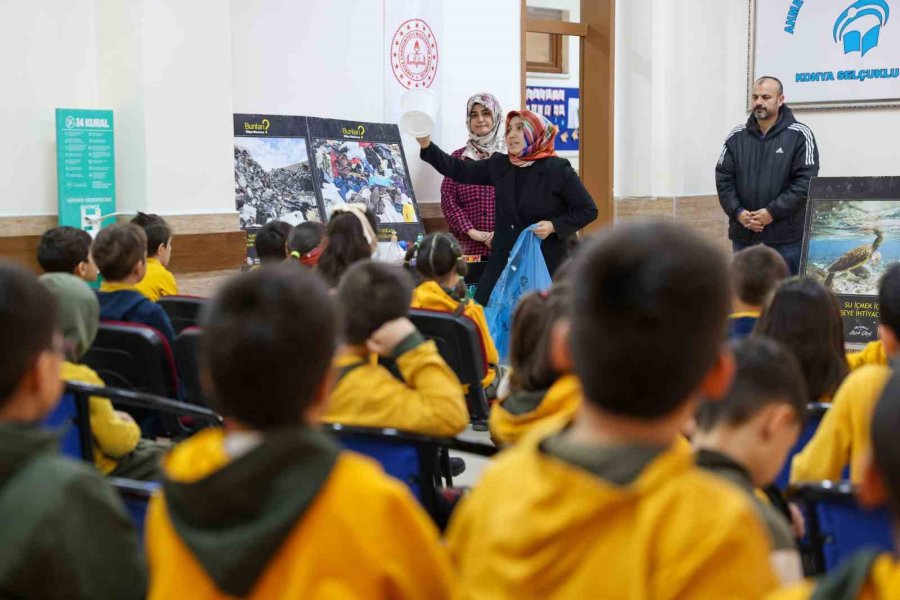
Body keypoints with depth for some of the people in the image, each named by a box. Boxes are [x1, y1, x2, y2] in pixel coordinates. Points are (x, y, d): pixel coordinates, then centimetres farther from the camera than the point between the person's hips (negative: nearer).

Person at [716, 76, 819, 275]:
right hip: (744, 236, 4)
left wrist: (773, 212, -16)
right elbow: (724, 179, 6)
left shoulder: (799, 135, -2)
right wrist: (738, 212, -10)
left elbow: (805, 181, -9)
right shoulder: (736, 137, 9)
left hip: (787, 238, -3)